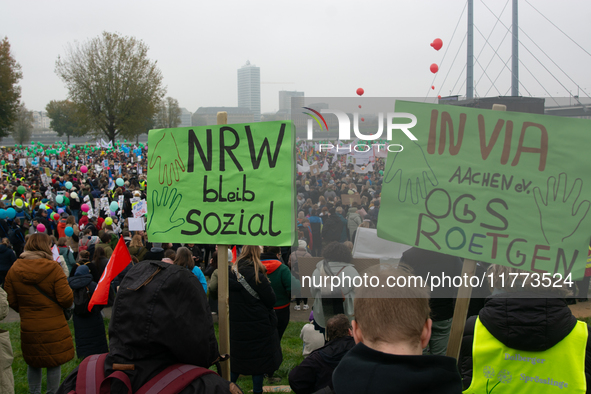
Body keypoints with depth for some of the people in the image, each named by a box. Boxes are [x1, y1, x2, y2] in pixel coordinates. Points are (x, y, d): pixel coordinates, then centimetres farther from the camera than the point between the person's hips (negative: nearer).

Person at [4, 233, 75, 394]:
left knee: (33, 363, 19)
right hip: (54, 326, -3)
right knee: (54, 363, 9)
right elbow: (66, 300, -15)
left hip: (29, 327, 4)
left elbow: (11, 302, 4)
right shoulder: (54, 268, -14)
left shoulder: (14, 270, -2)